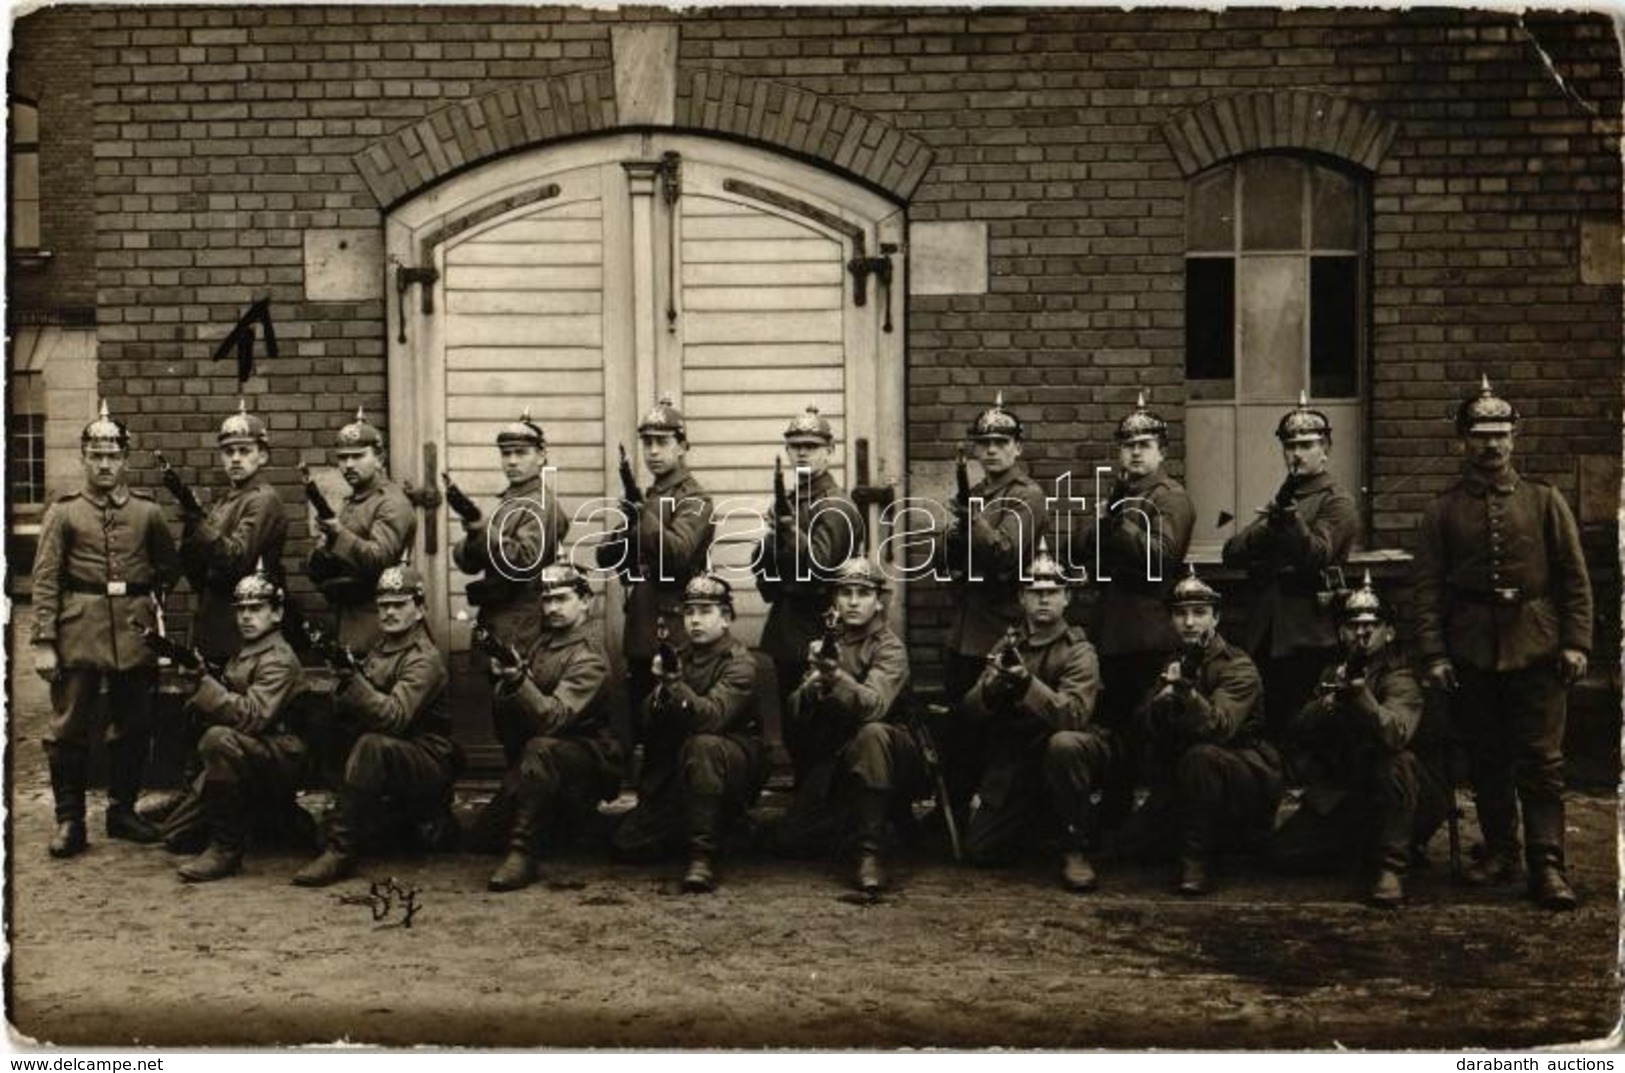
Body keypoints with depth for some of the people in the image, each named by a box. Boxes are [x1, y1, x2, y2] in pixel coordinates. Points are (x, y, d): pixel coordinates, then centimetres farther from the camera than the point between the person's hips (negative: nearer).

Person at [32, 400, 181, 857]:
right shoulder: (63, 512, 3)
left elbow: (170, 567, 19)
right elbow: (45, 580, -2)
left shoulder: (147, 510, 8)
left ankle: (123, 811, 23)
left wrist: (149, 599, 4)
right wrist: (43, 642, -8)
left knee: (133, 728, 9)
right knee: (69, 728, -1)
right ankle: (69, 820, 9)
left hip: (135, 631, 2)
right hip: (79, 631, -2)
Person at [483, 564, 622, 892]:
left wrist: (518, 681, -42)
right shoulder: (543, 643, 10)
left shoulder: (589, 658, -15)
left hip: (589, 759, -9)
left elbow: (553, 718, -29)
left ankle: (523, 851, -35)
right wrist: (504, 679, -6)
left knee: (540, 749, -38)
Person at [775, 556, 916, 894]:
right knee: (791, 840, -6)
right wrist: (813, 684, -22)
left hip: (888, 752, -5)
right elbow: (795, 715, -1)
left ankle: (870, 852, -30)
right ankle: (849, 820, 25)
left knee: (871, 734, -38)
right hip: (832, 758, 5)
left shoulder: (890, 647, -11)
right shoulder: (828, 644, 6)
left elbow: (873, 705, -31)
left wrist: (835, 677, -49)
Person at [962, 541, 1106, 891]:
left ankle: (1076, 847, -18)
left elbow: (1073, 715, -27)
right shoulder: (1007, 645, 6)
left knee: (1063, 744, -39)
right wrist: (992, 685, -26)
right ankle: (1042, 817, 28)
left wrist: (1025, 682, -39)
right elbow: (972, 709, -3)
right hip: (1014, 763, 5)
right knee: (980, 851, -2)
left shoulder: (1079, 652, -10)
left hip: (1070, 756, -5)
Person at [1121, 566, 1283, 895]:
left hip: (1249, 779, -7)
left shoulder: (1238, 667, -14)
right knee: (1132, 844, -3)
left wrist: (1186, 690, -48)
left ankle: (1196, 858, -25)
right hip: (1184, 782, 7)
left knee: (1201, 756, -38)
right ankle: (1212, 836, 19)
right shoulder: (1174, 665, 9)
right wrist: (1161, 699, -17)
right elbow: (1141, 730, 4)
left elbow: (1218, 727, -32)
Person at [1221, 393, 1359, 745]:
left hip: (1309, 640, -6)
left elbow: (1317, 555, -18)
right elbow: (1232, 553, 9)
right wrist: (1268, 525, -9)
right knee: (1272, 728, 10)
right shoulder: (1283, 499, 20)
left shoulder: (1338, 503, -1)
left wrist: (1289, 515, -32)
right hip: (1267, 637, 7)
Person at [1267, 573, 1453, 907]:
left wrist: (1360, 691, -50)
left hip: (1398, 797, -6)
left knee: (1398, 763, -38)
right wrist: (1327, 702, -21)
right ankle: (1366, 845, 18)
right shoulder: (1333, 673, 7)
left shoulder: (1400, 678, -14)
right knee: (1285, 851, -8)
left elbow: (1395, 734, -36)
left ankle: (1391, 867, -25)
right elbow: (1300, 736, -2)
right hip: (1341, 797, 6)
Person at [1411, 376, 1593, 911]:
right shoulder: (1442, 511, 5)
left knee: (1541, 761, -3)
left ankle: (1547, 865, -1)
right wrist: (1433, 653, -6)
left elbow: (1574, 578, 4)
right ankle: (1499, 852, 21)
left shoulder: (1544, 500, 5)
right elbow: (1428, 587, 2)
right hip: (1471, 653, 1)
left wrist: (1576, 642, -4)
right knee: (1486, 760, 9)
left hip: (1535, 649, -1)